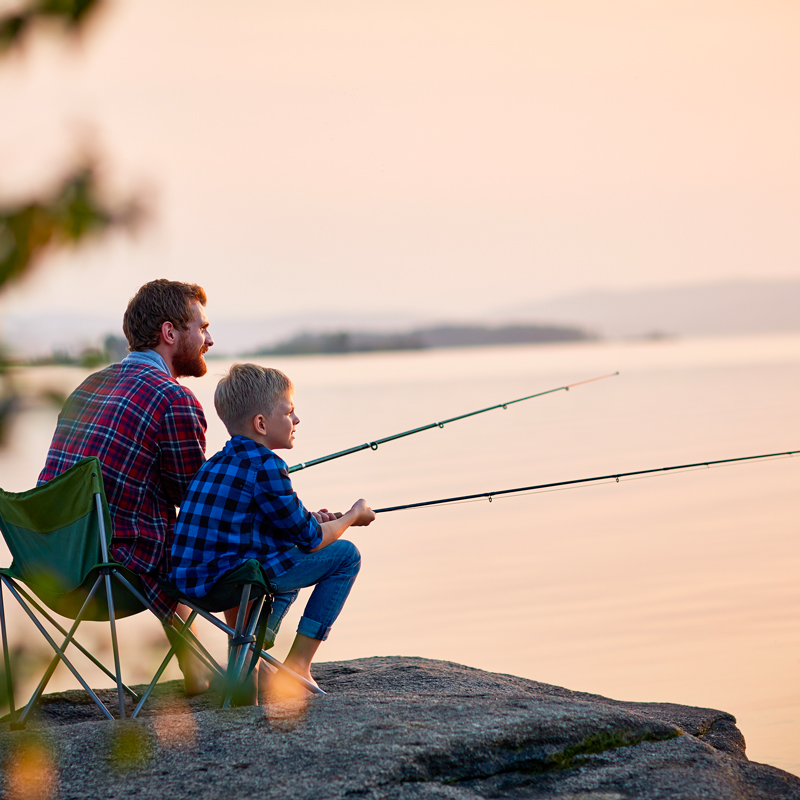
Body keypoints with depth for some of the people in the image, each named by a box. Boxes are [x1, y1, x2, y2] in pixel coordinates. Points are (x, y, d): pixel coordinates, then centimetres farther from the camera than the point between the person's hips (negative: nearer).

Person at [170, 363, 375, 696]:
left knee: (289, 555, 36)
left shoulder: (218, 462, 16)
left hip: (190, 579, 9)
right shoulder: (265, 466, -11)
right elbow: (310, 540, -5)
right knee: (345, 555, 3)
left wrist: (306, 520, 21)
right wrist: (352, 516, 13)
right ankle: (297, 665, 3)